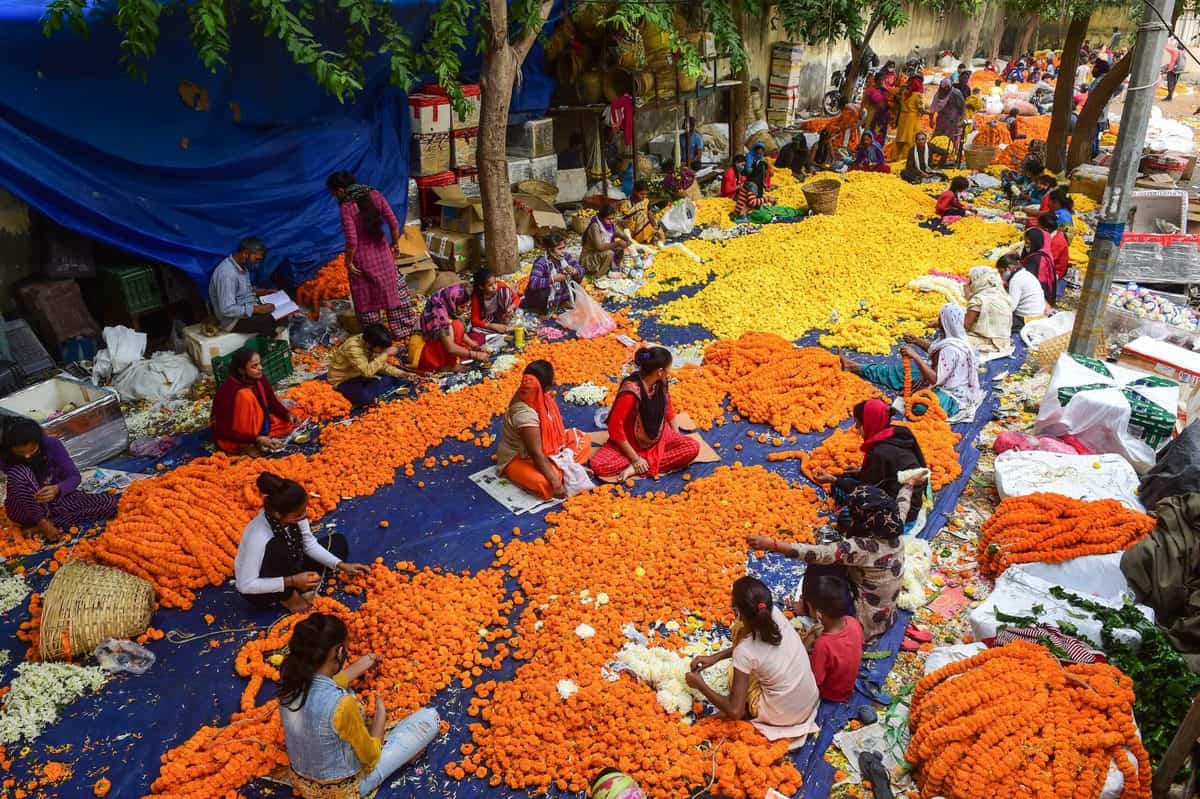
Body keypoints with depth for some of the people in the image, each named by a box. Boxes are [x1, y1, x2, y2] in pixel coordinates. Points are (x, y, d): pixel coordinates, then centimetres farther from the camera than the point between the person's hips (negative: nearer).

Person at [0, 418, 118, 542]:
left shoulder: (51, 444, -16)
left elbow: (75, 477, -16)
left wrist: (56, 489, -37)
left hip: (55, 498, 3)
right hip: (25, 510, -2)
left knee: (110, 502, -20)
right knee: (19, 472, -33)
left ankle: (44, 525, -21)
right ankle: (44, 523, -22)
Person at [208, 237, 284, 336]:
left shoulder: (242, 266, 3)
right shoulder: (227, 273, -26)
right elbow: (227, 309, -29)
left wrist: (263, 291, 6)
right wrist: (257, 309, -28)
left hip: (247, 309, 9)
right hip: (234, 320, -9)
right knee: (273, 321, -23)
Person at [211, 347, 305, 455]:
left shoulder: (260, 379, -9)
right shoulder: (229, 389, -26)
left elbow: (273, 403, 6)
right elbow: (223, 432, -25)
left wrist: (288, 414, -15)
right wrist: (256, 439, -32)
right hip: (233, 439, -7)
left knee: (298, 414, -1)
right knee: (245, 395, -31)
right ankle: (247, 446, -21)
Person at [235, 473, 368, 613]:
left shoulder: (292, 514, -21)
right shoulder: (258, 536, -37)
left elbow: (309, 544, -7)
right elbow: (246, 585, -31)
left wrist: (341, 565, -13)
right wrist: (291, 581, -32)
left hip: (287, 568, 6)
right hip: (258, 591, -6)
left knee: (338, 541, 1)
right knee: (277, 547, -36)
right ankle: (287, 598, -10)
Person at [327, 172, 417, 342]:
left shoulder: (346, 207, -18)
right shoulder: (375, 195, -4)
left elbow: (352, 240, -21)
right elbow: (394, 223, -3)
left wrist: (348, 263, -8)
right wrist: (395, 244, 10)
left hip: (363, 259, -4)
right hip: (382, 253, 5)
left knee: (367, 300, 11)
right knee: (393, 291, 20)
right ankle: (403, 330, 31)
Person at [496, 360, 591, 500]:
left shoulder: (531, 394, -11)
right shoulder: (525, 414, -36)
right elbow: (536, 454, -32)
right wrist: (555, 483, -30)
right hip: (518, 459, -9)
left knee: (583, 440, 5)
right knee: (546, 484, -37)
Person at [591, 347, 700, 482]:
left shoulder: (661, 383, -10)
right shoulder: (630, 392, -30)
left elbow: (668, 408, 10)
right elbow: (615, 427, -26)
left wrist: (677, 435, 6)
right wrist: (635, 458, -24)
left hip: (659, 437, 6)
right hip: (631, 443, -6)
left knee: (693, 447, -20)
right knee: (598, 465, -30)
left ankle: (639, 468, -20)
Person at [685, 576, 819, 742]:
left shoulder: (744, 652, -29)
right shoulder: (775, 614, -15)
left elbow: (734, 711, -23)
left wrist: (700, 684, -10)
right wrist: (715, 657, 3)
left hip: (783, 715, -5)